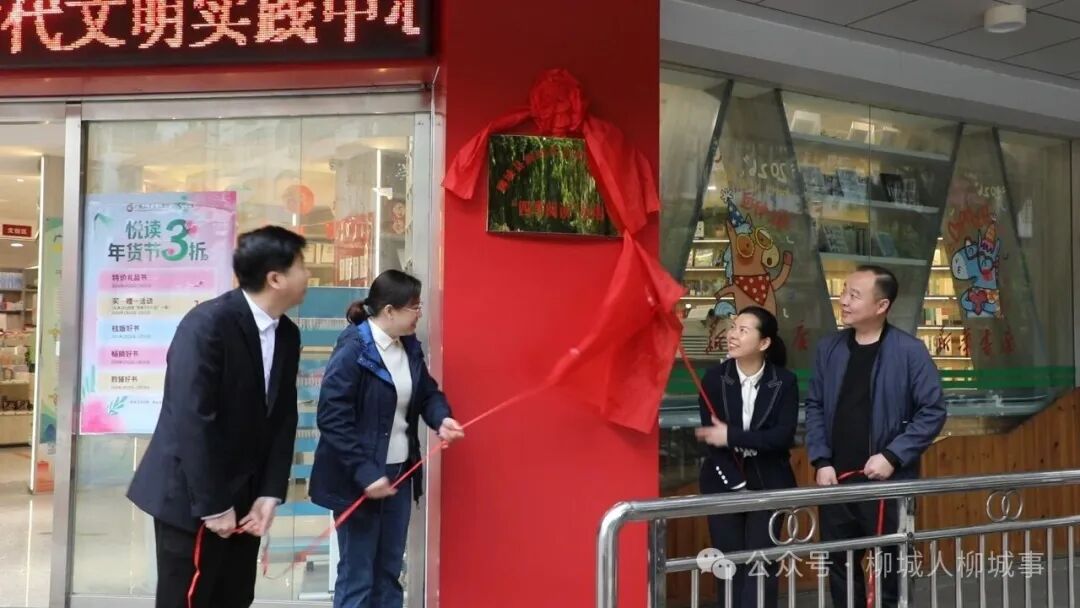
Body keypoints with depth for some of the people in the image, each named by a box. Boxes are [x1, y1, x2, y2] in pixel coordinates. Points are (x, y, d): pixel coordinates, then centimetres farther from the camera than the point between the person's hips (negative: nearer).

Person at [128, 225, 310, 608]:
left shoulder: (287, 335, 4)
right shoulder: (208, 324, -19)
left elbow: (283, 419, 5)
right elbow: (192, 421, -22)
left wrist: (270, 494, -3)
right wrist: (213, 505, -18)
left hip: (245, 496, 7)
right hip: (193, 497, -7)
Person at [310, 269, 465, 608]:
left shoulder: (410, 346, 5)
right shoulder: (352, 349, -18)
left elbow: (427, 392, 17)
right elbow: (332, 418, -22)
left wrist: (441, 419, -6)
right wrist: (364, 473, -25)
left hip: (400, 471, 7)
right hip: (358, 478, -7)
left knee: (390, 570, 16)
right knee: (357, 574, 4)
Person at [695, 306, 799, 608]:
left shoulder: (784, 382, -5)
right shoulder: (714, 379, -4)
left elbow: (783, 436, -15)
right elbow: (711, 438, -9)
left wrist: (732, 436, -20)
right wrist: (737, 484, -15)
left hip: (768, 483, -1)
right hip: (723, 482, 1)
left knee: (762, 564, -2)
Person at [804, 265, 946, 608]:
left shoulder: (909, 351, -8)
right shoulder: (829, 349, 4)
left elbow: (933, 410, -8)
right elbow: (815, 407, 7)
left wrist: (893, 456, -15)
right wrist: (821, 461, -3)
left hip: (888, 482, -4)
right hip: (837, 480, 4)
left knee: (890, 573, 10)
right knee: (839, 568, 13)